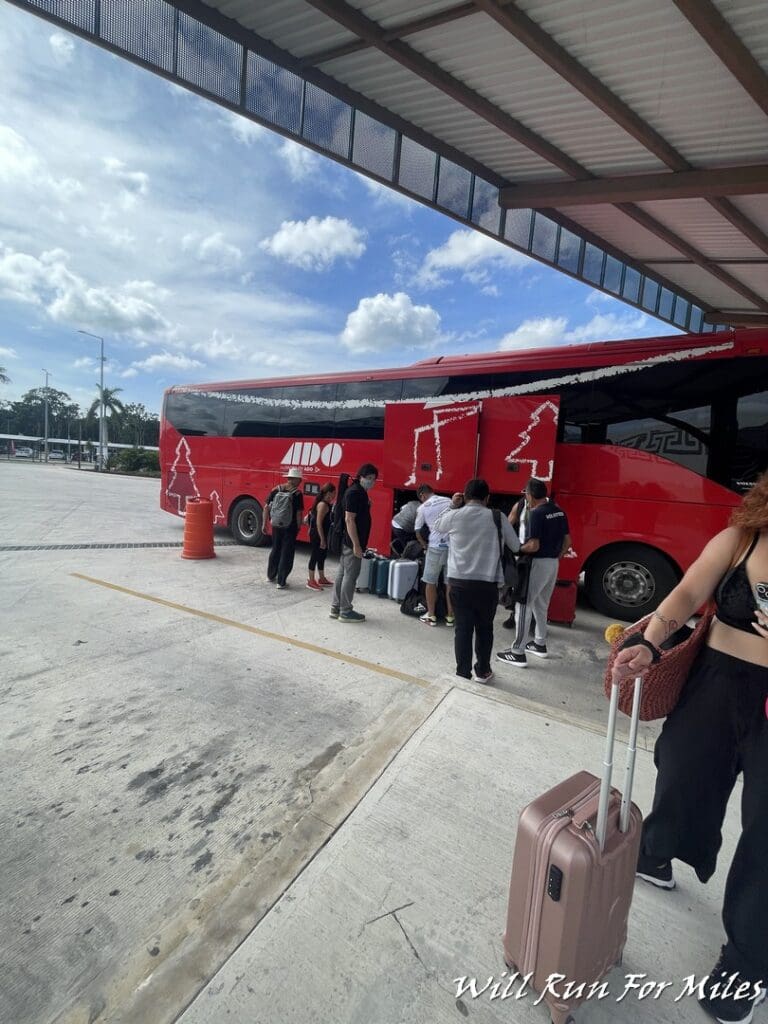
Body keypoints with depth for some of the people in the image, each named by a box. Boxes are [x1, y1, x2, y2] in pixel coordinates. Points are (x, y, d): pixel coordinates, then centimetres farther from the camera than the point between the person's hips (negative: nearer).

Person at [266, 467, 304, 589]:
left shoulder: (275, 490, 0)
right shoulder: (297, 493, -13)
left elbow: (267, 508, 2)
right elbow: (299, 513, -14)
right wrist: (298, 527, -1)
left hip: (276, 526, 5)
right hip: (290, 528, -5)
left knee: (275, 550, 22)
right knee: (287, 554, 5)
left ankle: (271, 576, 35)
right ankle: (281, 582, 8)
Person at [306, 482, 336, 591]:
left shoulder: (327, 504, 8)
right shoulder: (323, 505, -20)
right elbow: (318, 523, -23)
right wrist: (322, 539, -22)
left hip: (322, 534, 10)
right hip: (317, 535, -10)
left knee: (322, 556, 17)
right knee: (315, 557, 0)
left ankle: (321, 579, 29)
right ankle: (311, 581, 10)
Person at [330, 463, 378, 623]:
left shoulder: (359, 492, 15)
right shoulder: (355, 492, -16)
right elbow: (349, 519, -21)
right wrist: (356, 545, -23)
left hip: (347, 542, 10)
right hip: (352, 543, -10)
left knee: (342, 574, 14)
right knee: (350, 576, -2)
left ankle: (336, 608, 22)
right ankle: (345, 612, 7)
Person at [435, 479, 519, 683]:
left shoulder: (454, 516, -2)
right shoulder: (498, 518, -3)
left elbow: (437, 526, 21)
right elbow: (515, 546, 9)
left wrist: (452, 505, 23)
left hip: (459, 581, 0)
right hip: (488, 582, 0)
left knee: (463, 628, 9)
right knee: (484, 628, 16)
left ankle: (463, 673, 14)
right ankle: (482, 671, 28)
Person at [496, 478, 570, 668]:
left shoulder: (536, 513, -18)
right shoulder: (559, 512, 8)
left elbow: (534, 546, -22)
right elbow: (567, 541, 12)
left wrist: (518, 549, -6)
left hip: (538, 563, -9)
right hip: (553, 563, 9)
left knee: (524, 606, -3)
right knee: (541, 605, 21)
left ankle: (518, 653, -1)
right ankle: (540, 644, 32)